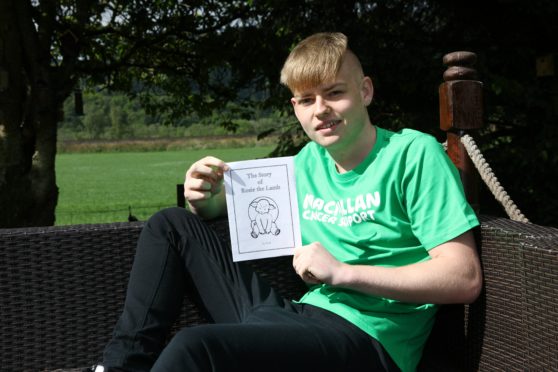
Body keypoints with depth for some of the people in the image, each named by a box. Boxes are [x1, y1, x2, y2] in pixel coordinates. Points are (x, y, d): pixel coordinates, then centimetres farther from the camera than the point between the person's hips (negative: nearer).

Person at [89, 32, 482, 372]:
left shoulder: (413, 153, -8)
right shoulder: (310, 161, 12)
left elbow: (465, 278, -15)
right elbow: (237, 203, 27)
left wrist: (343, 272, -20)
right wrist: (206, 199, 2)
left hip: (366, 339, -8)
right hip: (302, 317, 8)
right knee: (172, 225, 10)